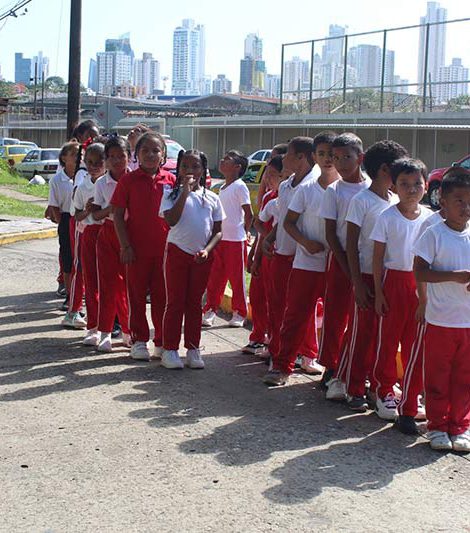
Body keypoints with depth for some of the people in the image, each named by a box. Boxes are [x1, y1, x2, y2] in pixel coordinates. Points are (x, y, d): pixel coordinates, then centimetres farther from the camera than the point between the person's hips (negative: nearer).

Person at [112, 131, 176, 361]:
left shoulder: (170, 180, 3)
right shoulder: (128, 180, -3)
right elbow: (118, 215, -4)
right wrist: (125, 246, -9)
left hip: (164, 248, 2)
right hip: (137, 249, -2)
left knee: (162, 296, 8)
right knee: (137, 295, 8)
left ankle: (162, 342, 19)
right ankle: (139, 341, 19)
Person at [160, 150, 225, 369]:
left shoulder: (212, 198, 6)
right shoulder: (172, 194, -1)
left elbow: (218, 231, 5)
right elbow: (171, 220, -19)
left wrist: (207, 250, -11)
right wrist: (185, 191, -17)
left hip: (202, 256, 2)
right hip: (177, 252, -2)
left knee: (195, 303, 10)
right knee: (175, 302, 2)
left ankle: (193, 349, 16)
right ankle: (170, 349, 8)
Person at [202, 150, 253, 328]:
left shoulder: (239, 187, -9)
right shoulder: (222, 188, 15)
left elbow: (249, 214, -10)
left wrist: (244, 232, 0)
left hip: (235, 241, -7)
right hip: (220, 239, 7)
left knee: (237, 279, 2)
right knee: (214, 278, 7)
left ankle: (239, 314, 11)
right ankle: (210, 311, 15)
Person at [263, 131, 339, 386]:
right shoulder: (306, 189, 0)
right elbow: (289, 222, 2)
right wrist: (306, 242, -14)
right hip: (306, 263, -2)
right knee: (296, 314, -2)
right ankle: (282, 366, 3)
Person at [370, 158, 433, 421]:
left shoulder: (430, 218, 2)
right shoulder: (387, 217, -5)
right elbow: (378, 256, -3)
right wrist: (378, 291, -7)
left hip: (420, 283, 2)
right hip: (393, 281, -2)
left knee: (415, 340, 8)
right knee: (388, 338, 4)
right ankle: (385, 392, 16)